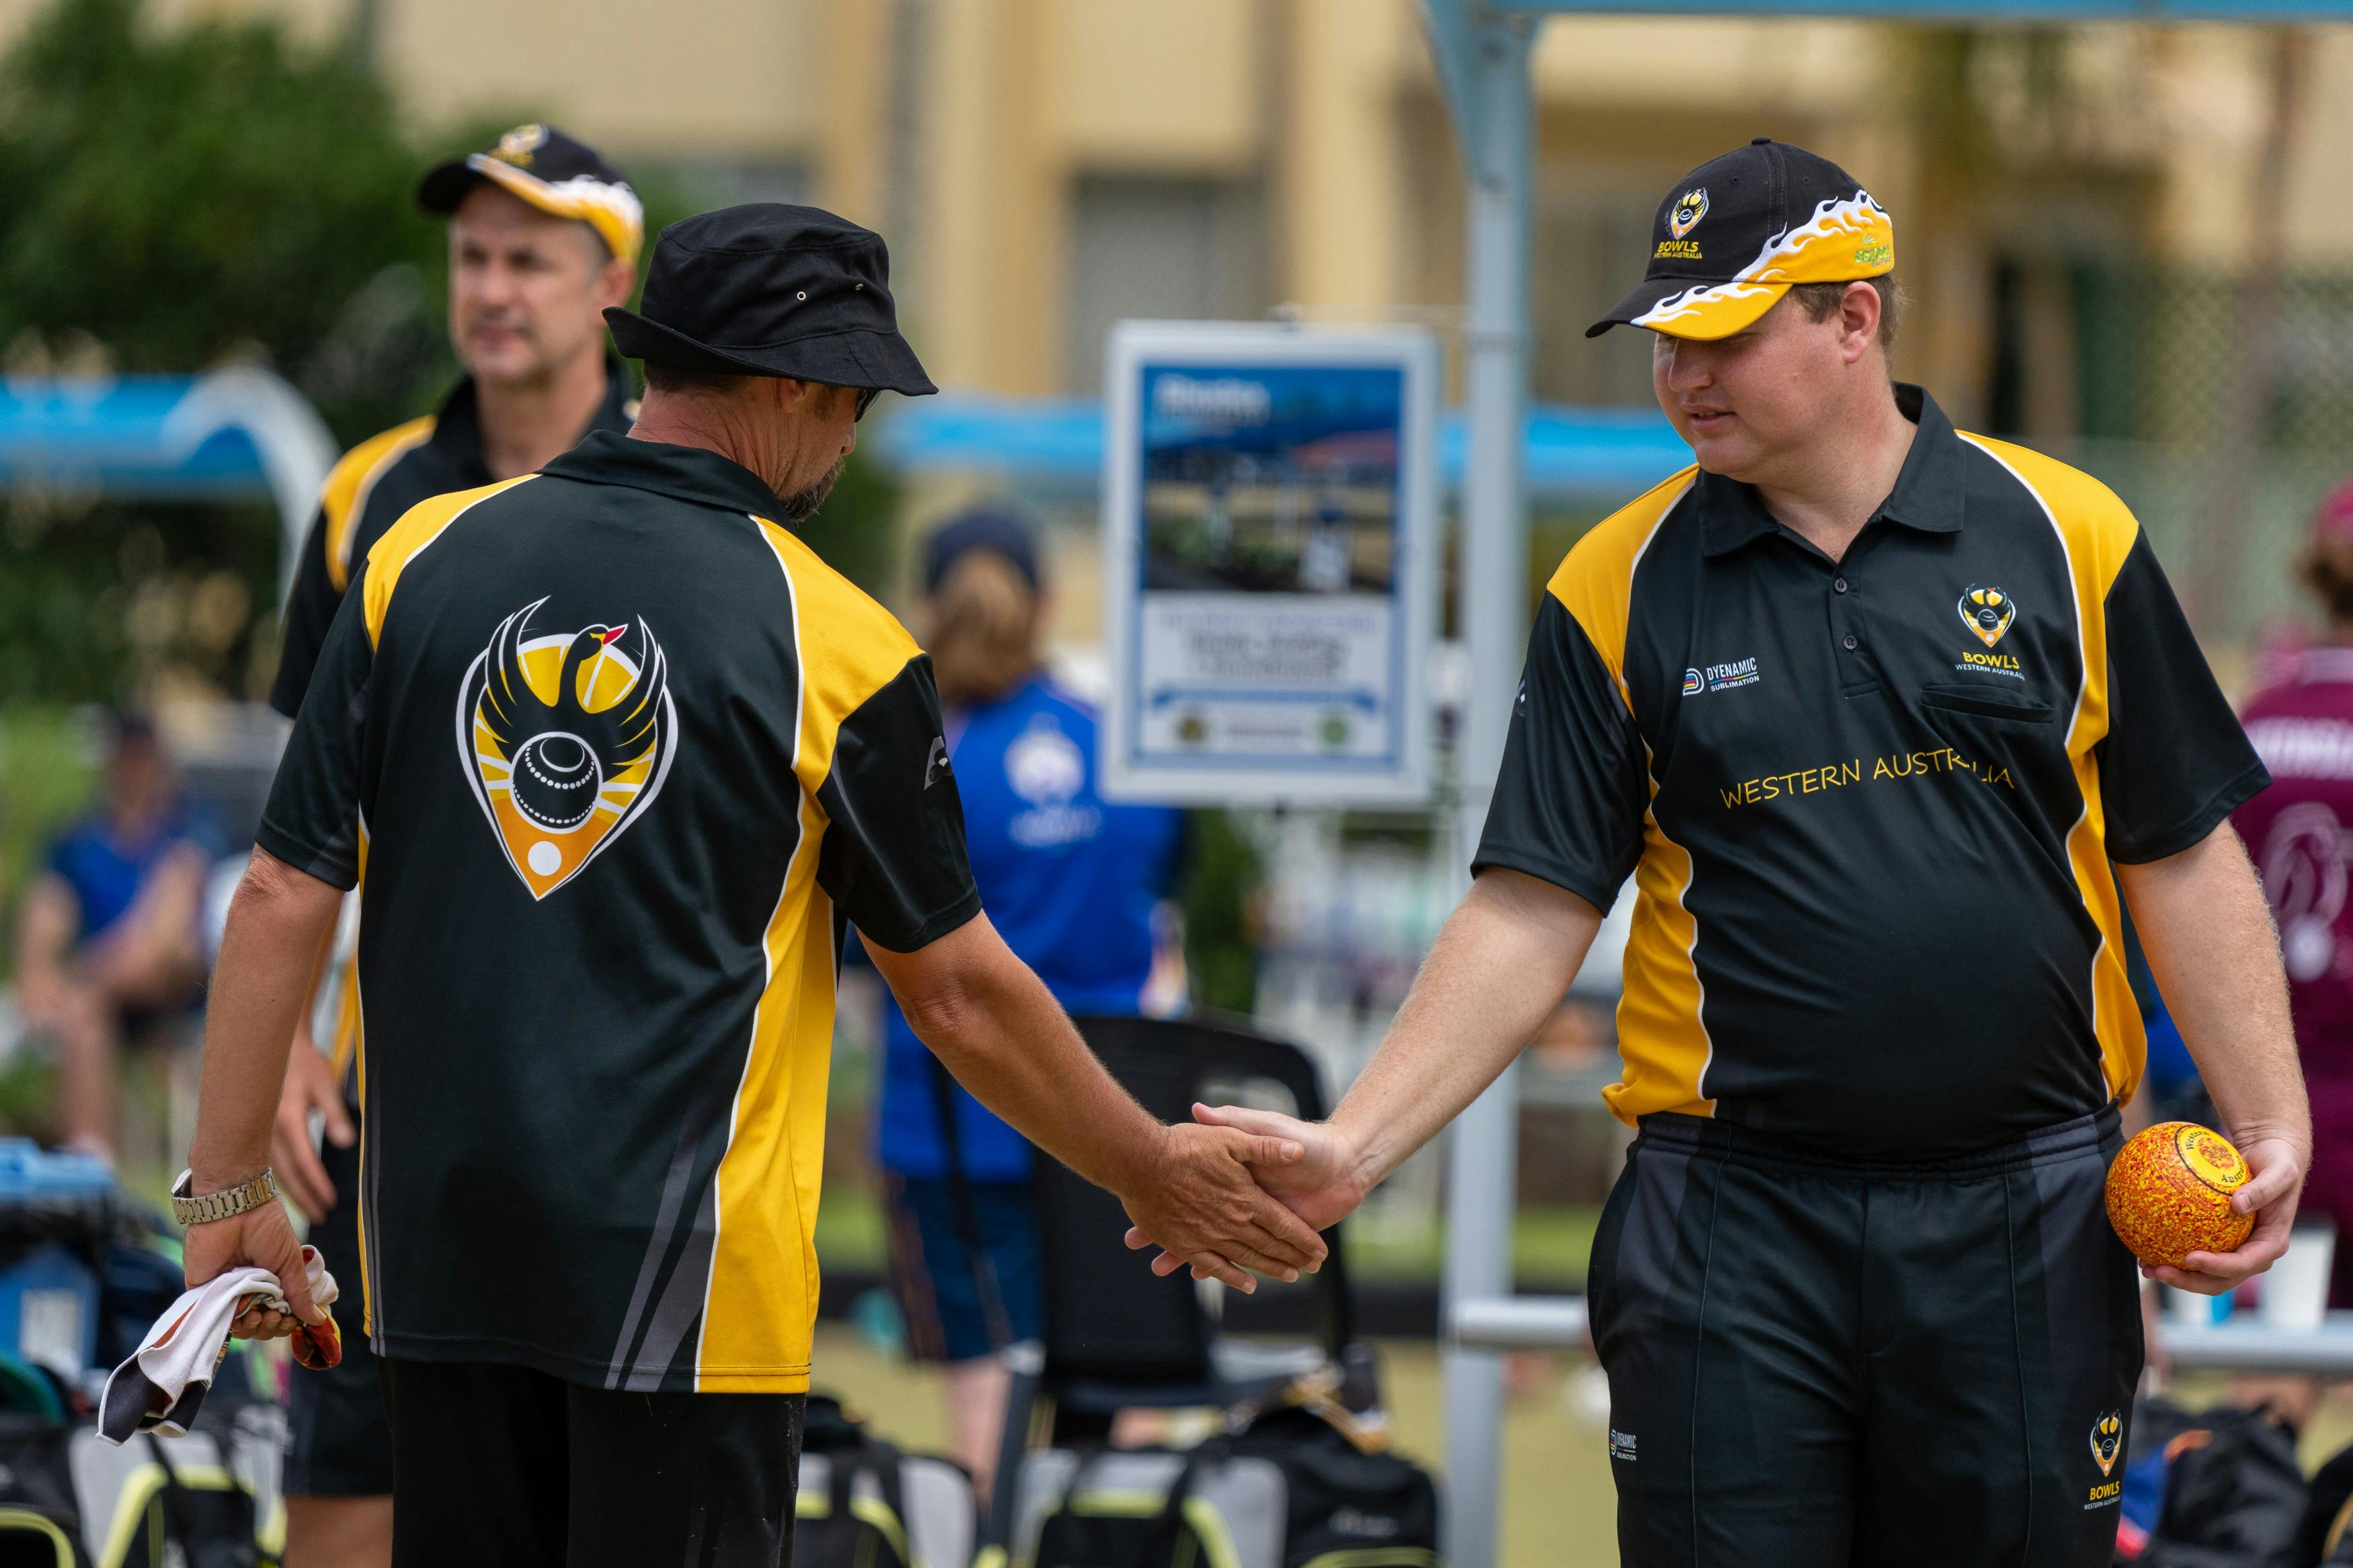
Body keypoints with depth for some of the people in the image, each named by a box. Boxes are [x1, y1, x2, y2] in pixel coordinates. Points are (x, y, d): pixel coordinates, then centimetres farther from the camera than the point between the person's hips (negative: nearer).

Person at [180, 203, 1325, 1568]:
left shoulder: (424, 559, 2)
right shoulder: (837, 645, -7)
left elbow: (286, 898, 1)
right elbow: (960, 993, 0)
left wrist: (229, 1192, 7)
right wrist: (1157, 1178, 13)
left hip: (435, 1244, 4)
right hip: (683, 1269, -4)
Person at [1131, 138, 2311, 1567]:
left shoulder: (2066, 539, 3)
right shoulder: (1619, 589, 3)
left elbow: (2183, 858, 7)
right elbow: (1530, 916, 3)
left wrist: (2272, 1126, -2)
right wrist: (1352, 1150, -7)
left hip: (2022, 1223, 0)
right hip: (1732, 1219, 0)